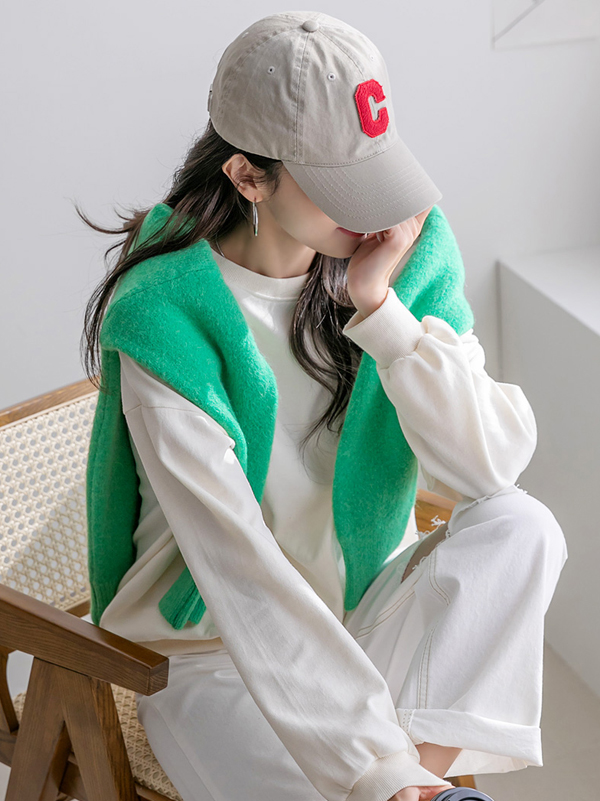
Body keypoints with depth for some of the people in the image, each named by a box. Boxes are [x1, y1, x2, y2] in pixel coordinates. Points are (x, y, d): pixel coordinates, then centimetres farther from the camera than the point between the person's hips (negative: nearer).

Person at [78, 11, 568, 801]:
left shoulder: (410, 247, -8)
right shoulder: (167, 316, -23)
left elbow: (492, 466, -13)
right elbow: (237, 566, -28)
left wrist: (382, 310, -24)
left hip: (371, 610, 5)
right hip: (222, 651, -5)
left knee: (524, 526, -24)